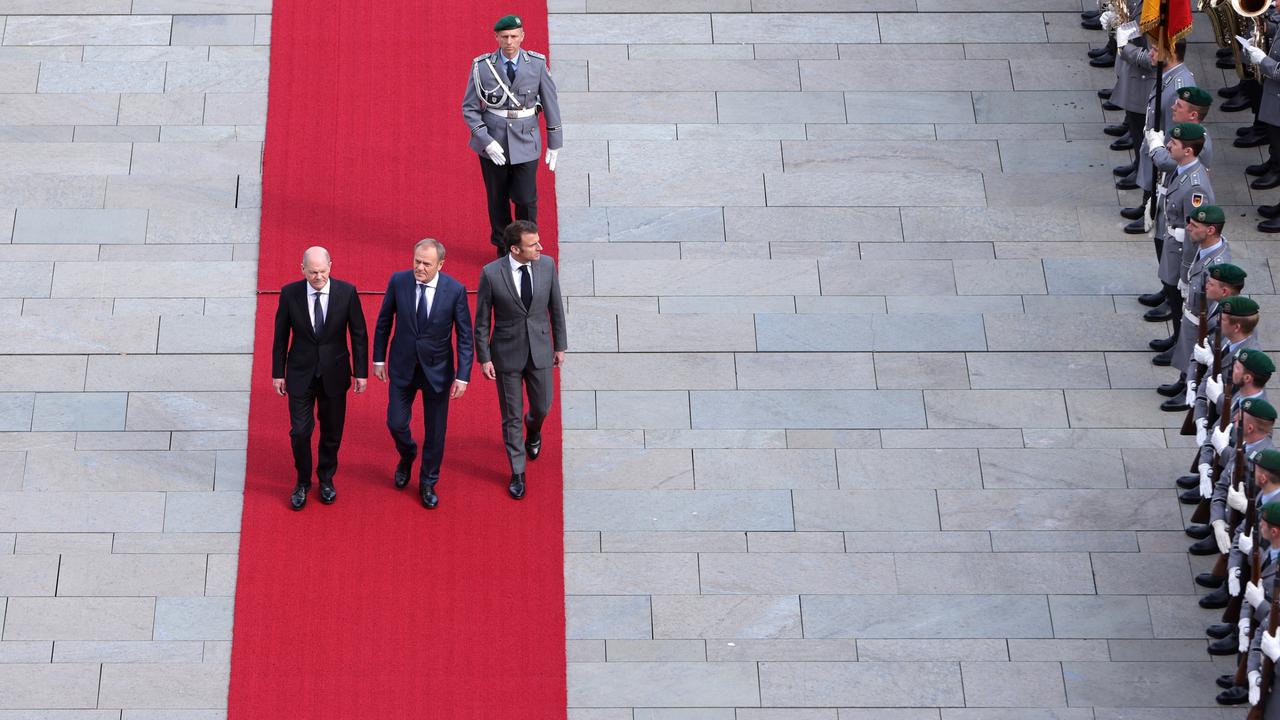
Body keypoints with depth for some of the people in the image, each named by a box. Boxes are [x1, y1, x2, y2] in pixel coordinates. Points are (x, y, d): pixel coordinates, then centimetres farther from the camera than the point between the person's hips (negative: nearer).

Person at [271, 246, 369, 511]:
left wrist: (361, 372, -2)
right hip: (301, 373, 0)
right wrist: (278, 372, 2)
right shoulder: (290, 294, -12)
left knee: (332, 431, 13)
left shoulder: (346, 292, -13)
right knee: (300, 431, 2)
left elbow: (359, 334, -3)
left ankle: (326, 479, 35)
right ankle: (303, 482, 24)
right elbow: (281, 335, -1)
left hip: (334, 373, 0)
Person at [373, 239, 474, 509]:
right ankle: (407, 457, 41)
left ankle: (428, 484, 31)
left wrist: (462, 376, -13)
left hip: (437, 370, -1)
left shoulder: (455, 290, -17)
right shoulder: (398, 281, -13)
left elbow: (464, 336, -10)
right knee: (396, 423, 6)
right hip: (402, 366, 1)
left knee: (435, 431, 10)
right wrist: (378, 358, 4)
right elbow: (384, 321, 1)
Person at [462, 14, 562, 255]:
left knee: (526, 200, -3)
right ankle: (503, 251, 26)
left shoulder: (537, 64, -6)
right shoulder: (482, 66, -8)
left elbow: (550, 103, 3)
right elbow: (469, 109, -4)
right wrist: (486, 142, -14)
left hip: (525, 143, 0)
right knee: (497, 200, 9)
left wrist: (554, 143, 7)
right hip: (492, 142, 0)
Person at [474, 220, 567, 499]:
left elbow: (556, 307, 2)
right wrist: (483, 358, -7)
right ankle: (518, 473, 26)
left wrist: (560, 345, 8)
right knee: (511, 415, 9)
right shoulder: (491, 273, -19)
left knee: (542, 406, 16)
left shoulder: (547, 265, -11)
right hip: (507, 353, -2)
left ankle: (533, 430, 54)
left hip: (540, 351, 3)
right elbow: (482, 320, -9)